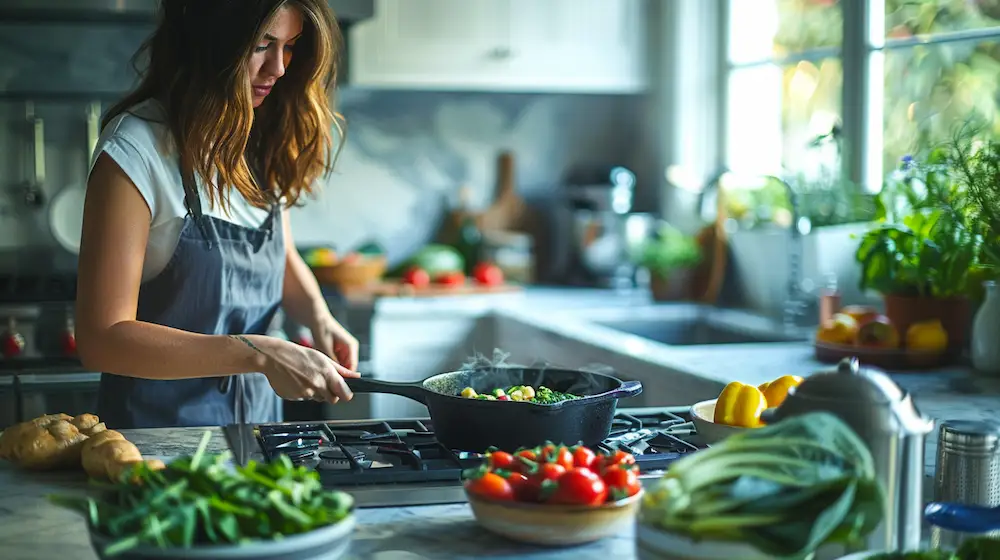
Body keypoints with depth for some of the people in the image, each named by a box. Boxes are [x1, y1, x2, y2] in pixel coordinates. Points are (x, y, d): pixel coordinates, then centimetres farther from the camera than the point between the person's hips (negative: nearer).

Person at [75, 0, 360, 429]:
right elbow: (102, 339, -20)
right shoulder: (137, 150, -16)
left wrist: (318, 316, -3)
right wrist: (259, 354, -26)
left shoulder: (265, 143, 4)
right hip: (160, 426, -5)